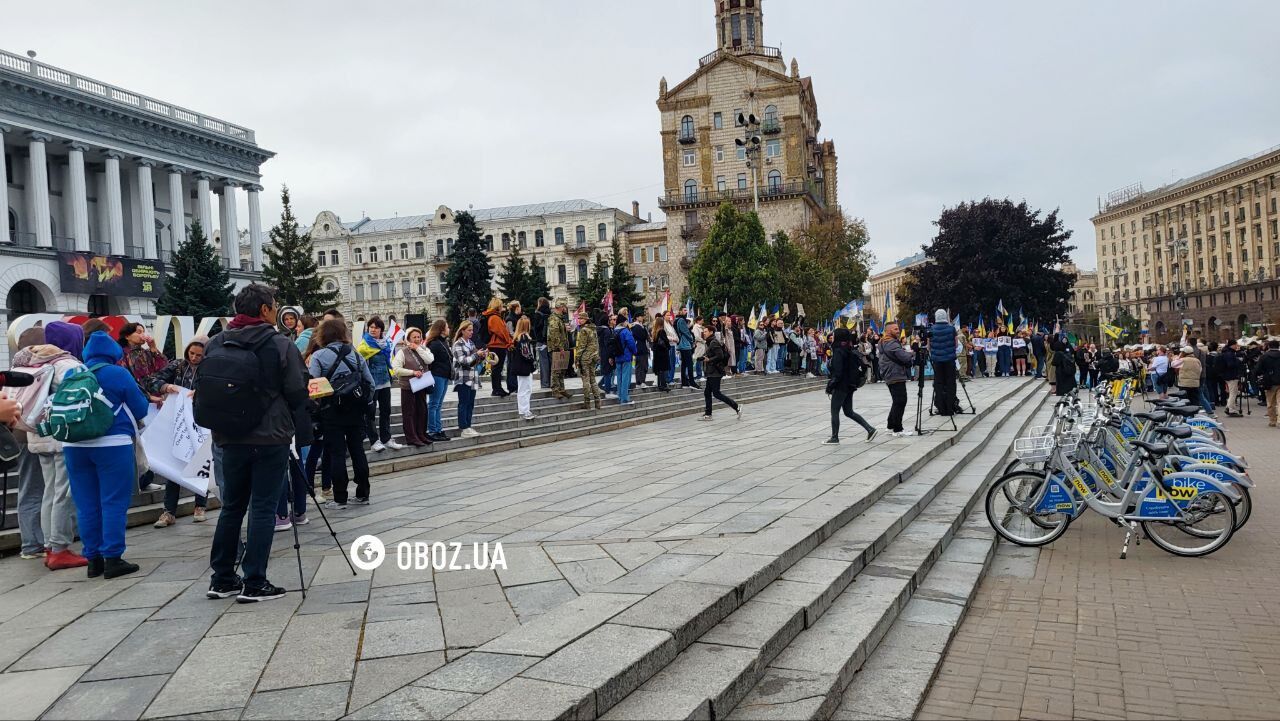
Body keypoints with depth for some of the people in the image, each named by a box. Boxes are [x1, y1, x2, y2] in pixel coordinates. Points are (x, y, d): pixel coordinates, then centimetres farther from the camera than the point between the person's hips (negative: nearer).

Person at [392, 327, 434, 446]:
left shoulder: (424, 350, 9)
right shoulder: (403, 352, -4)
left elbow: (429, 360, -12)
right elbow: (396, 369, -12)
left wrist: (418, 348, -9)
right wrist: (412, 372, -19)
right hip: (408, 387, -5)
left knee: (422, 411, 10)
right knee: (409, 413, -1)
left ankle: (421, 435, 21)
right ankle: (412, 438, 3)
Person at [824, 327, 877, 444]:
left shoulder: (838, 351, -16)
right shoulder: (851, 351, 10)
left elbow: (837, 372, -21)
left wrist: (830, 385, -15)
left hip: (841, 386, -9)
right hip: (850, 386, 9)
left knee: (834, 412, 1)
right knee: (849, 412, 16)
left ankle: (834, 437, 5)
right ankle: (870, 429, 11)